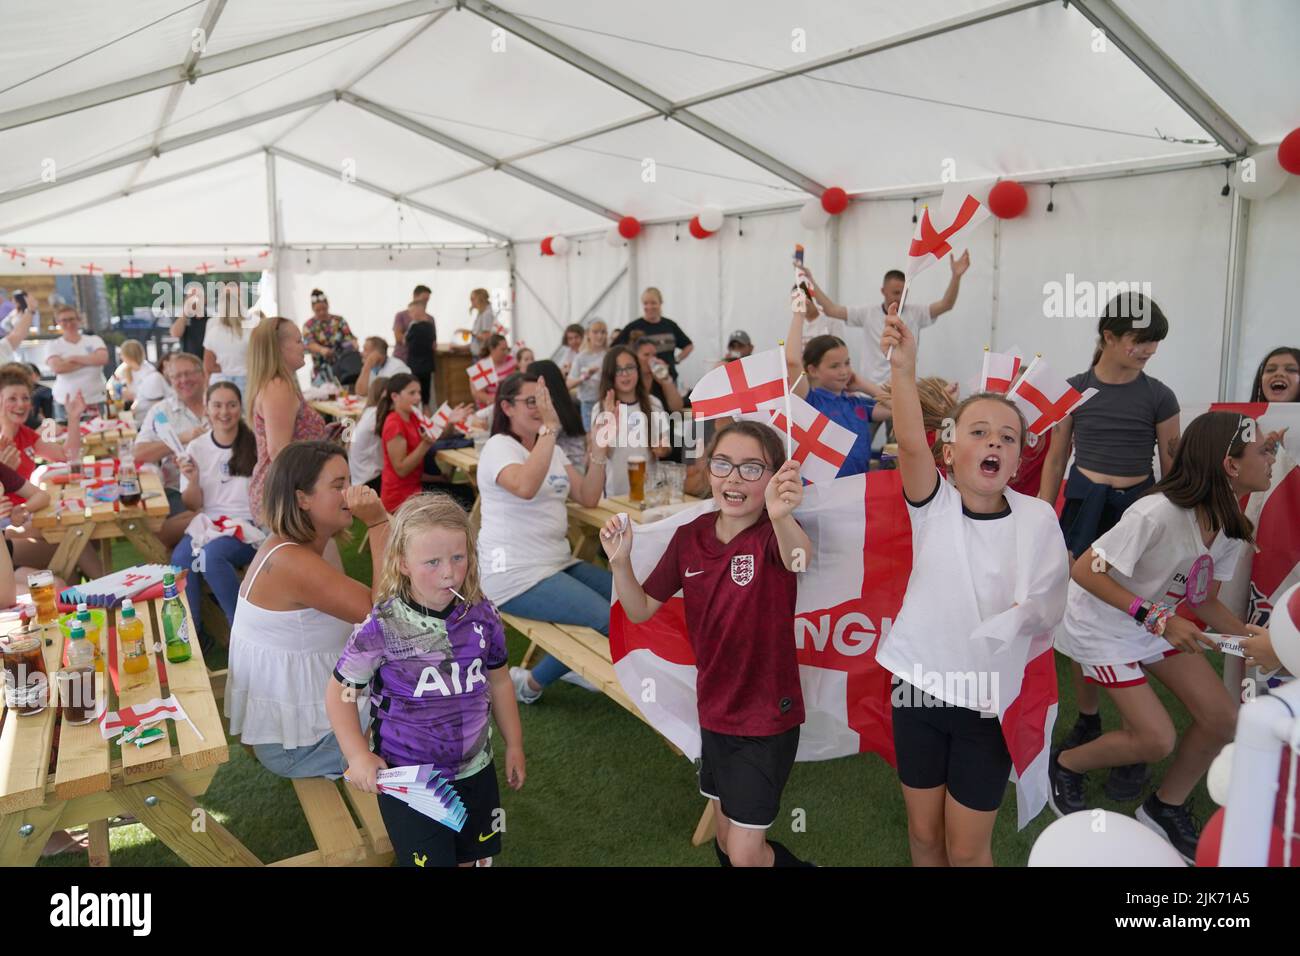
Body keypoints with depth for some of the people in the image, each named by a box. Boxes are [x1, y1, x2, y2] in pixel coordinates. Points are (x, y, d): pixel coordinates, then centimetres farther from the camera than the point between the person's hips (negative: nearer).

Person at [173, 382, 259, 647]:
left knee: (212, 555, -32)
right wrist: (193, 480, -11)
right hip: (207, 522, 3)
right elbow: (193, 505, 9)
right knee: (181, 559, -28)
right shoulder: (196, 447, 7)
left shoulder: (254, 444, -2)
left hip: (249, 524, -3)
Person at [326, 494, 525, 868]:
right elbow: (340, 693, -8)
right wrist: (358, 756, -16)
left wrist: (514, 745, 12)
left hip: (476, 770, 4)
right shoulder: (381, 629, -21)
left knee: (471, 857, 21)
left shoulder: (482, 615, -9)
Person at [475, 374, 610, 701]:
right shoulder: (499, 447, -10)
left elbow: (588, 498, 4)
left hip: (559, 562, 9)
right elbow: (526, 487, -33)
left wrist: (599, 448, -6)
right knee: (612, 621, -19)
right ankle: (531, 683, 2)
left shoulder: (554, 451, 14)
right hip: (516, 575, -8)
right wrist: (550, 428, -32)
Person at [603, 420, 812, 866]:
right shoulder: (689, 537, -4)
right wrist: (620, 562, -18)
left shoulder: (772, 534, -19)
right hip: (715, 712, 5)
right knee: (726, 841, 20)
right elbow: (640, 611, 1)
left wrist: (782, 516, -67)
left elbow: (799, 556, -45)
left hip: (768, 716, -5)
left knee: (745, 852, 1)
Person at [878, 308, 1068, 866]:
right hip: (919, 690, 1)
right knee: (923, 831, 17)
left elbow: (1046, 611, -2)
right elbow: (911, 443, -27)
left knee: (967, 848, 10)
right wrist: (903, 369, -39)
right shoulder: (934, 505, -9)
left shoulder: (1037, 518, -9)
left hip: (989, 703, -1)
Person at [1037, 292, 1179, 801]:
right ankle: (1087, 722, 25)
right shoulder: (1075, 389, 3)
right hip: (1083, 507, 2)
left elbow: (1173, 468, 4)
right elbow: (1056, 460, 8)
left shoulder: (1158, 396, -1)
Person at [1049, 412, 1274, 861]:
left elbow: (1205, 600, 3)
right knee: (1157, 740, -8)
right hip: (1102, 625, -8)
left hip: (1159, 621, 8)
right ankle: (1065, 764, 18)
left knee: (1222, 718, 2)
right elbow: (1084, 572, -30)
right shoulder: (1159, 513, -33)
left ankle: (1166, 808, 23)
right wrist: (1156, 618, -34)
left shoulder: (1234, 526, -6)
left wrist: (1249, 635, -13)